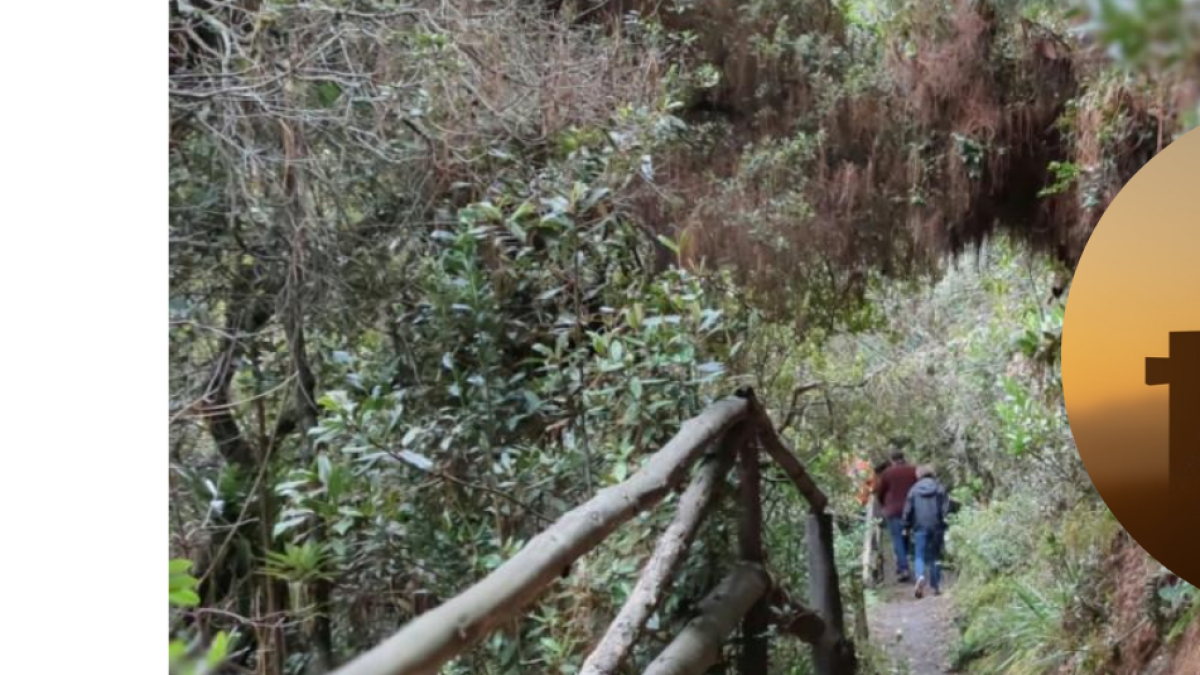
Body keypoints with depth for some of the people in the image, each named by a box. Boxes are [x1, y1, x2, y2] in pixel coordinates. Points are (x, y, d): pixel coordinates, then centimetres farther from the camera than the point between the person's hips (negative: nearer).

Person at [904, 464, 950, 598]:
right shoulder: (939, 489, 3)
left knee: (920, 556, 2)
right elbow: (946, 507, -4)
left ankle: (921, 576, -27)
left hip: (920, 527, -1)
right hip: (936, 527, 1)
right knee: (934, 556, 12)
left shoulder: (914, 490, 3)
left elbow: (908, 510, 4)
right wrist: (944, 520, 5)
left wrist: (908, 524, 15)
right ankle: (935, 586, 12)